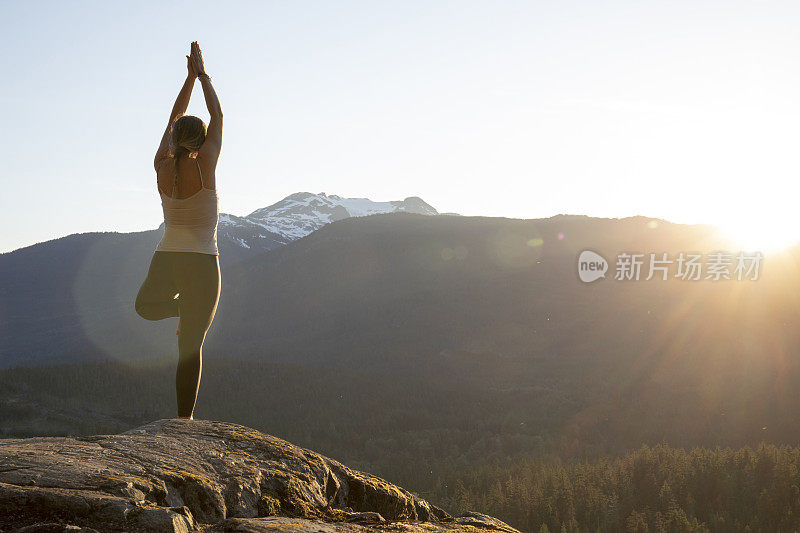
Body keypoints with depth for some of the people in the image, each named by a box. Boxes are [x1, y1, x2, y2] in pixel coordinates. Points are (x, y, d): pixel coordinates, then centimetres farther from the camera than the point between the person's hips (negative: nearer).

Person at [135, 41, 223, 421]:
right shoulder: (203, 165, -10)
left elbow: (173, 119, 17)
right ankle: (184, 419, -2)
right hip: (201, 263, -4)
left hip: (165, 259, 4)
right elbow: (218, 117, 5)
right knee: (191, 347, 0)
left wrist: (190, 77, 23)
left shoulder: (162, 166, 1)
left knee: (145, 306, 38)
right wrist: (202, 74, 17)